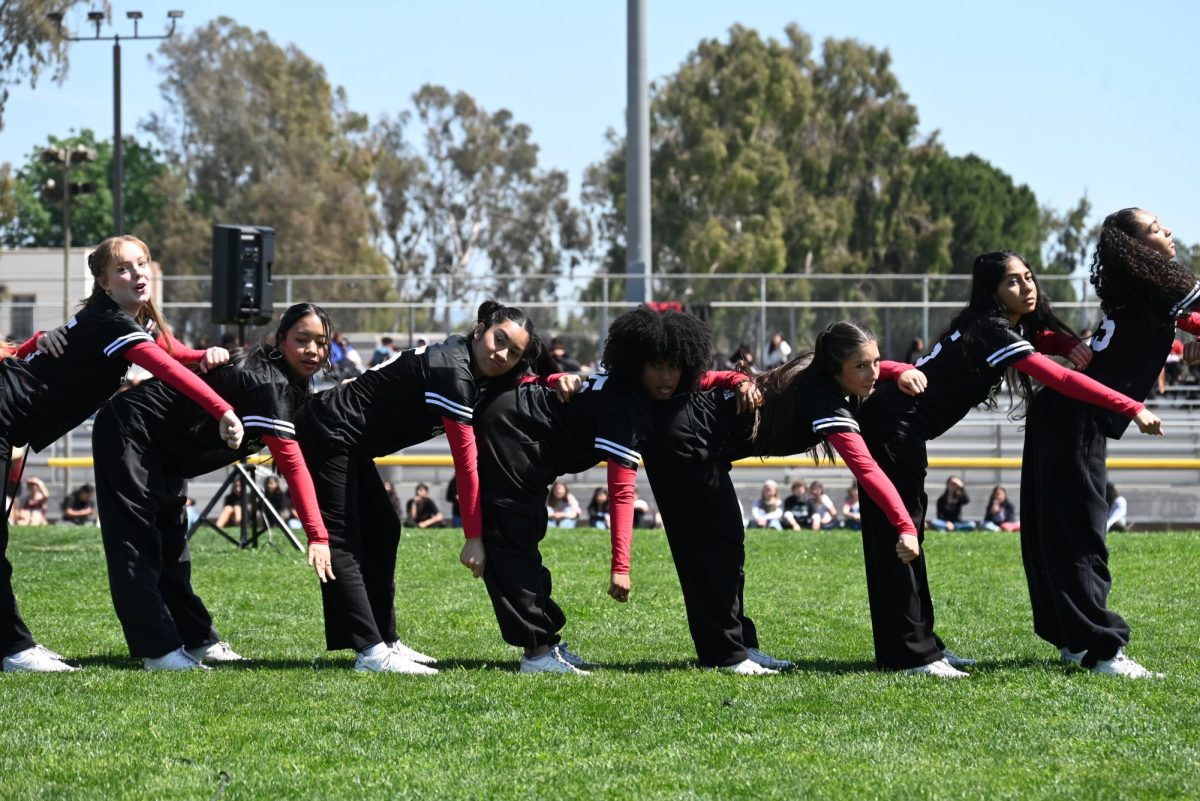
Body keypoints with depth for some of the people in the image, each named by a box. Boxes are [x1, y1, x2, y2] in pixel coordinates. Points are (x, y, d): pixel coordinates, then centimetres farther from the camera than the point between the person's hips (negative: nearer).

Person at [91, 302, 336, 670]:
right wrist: (317, 536, -39)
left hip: (165, 453, 11)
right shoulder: (267, 381, -27)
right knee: (137, 542, -11)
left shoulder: (290, 385, 4)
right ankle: (158, 649, -15)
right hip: (130, 430, -11)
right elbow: (291, 461, -35)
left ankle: (196, 640, 20)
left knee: (170, 546, 15)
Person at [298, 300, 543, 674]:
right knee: (343, 542, -13)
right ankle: (370, 651, -21)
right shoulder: (451, 371, -23)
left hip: (348, 444, 11)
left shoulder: (469, 371, 6)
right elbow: (466, 464, -24)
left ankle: (386, 640, 18)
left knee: (381, 531, 15)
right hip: (328, 435, -11)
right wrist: (475, 537, -23)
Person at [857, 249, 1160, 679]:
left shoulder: (1002, 325, 9)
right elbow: (1062, 380, -25)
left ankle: (920, 643, 16)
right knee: (898, 536, -8)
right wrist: (1133, 409, -25)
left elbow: (1041, 337, 24)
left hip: (895, 428, 10)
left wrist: (1069, 344, -3)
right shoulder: (993, 332, -19)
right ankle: (912, 654, -9)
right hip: (894, 429, -10)